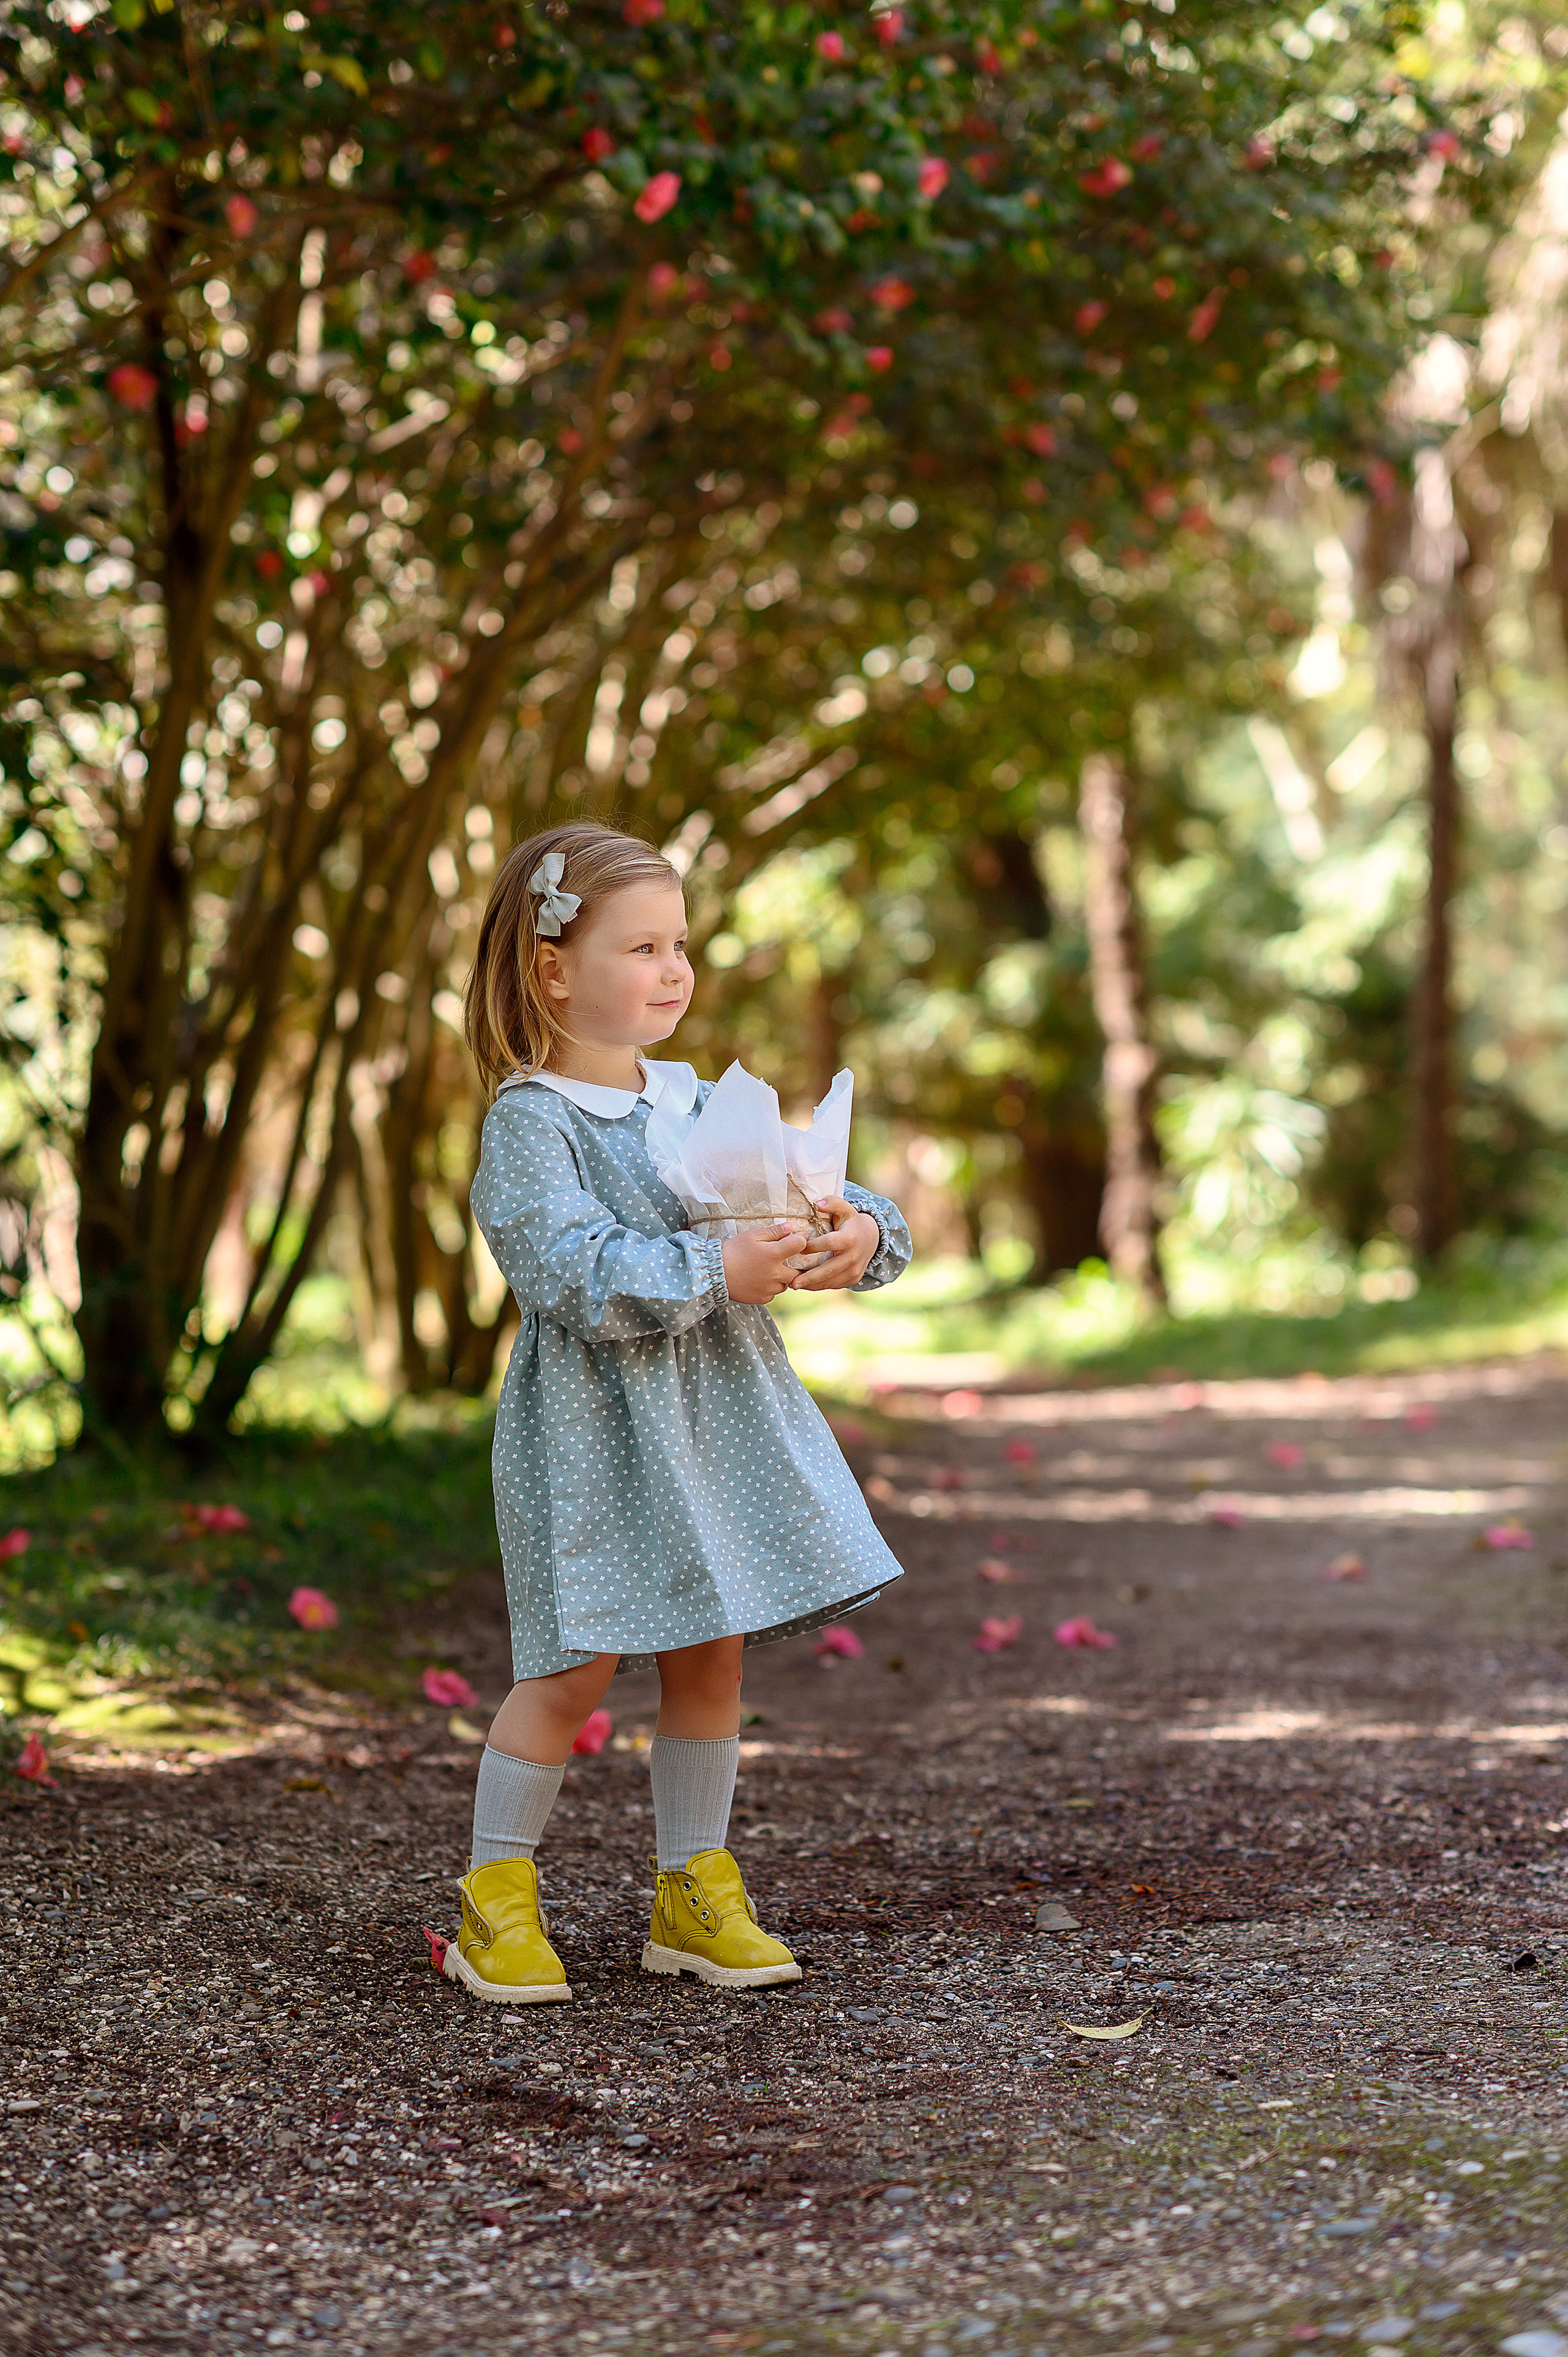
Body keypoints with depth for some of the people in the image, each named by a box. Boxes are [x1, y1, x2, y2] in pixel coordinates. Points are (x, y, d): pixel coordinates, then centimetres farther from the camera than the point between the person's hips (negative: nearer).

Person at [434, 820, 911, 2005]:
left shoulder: (699, 1102, 11)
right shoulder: (531, 1122, -9)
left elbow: (818, 1196, 10)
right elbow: (579, 1274, -22)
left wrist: (862, 1231, -13)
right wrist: (720, 1272, -30)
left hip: (720, 1418, 6)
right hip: (593, 1429, -6)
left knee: (712, 1652, 10)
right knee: (577, 1667, -5)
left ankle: (696, 1888, 22)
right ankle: (497, 1899, 10)